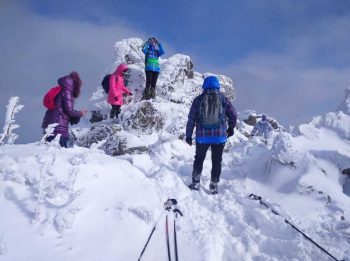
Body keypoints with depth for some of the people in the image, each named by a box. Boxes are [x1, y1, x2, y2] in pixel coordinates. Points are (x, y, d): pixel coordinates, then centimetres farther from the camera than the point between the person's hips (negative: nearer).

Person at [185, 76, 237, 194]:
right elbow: (233, 114, 3)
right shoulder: (223, 98, 0)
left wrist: (188, 135, 6)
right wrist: (231, 128, 20)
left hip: (202, 136, 0)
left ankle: (195, 182, 19)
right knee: (216, 161, 11)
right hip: (219, 136, 0)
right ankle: (214, 186, 15)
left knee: (199, 159, 18)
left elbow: (191, 119, -1)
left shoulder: (198, 99, -1)